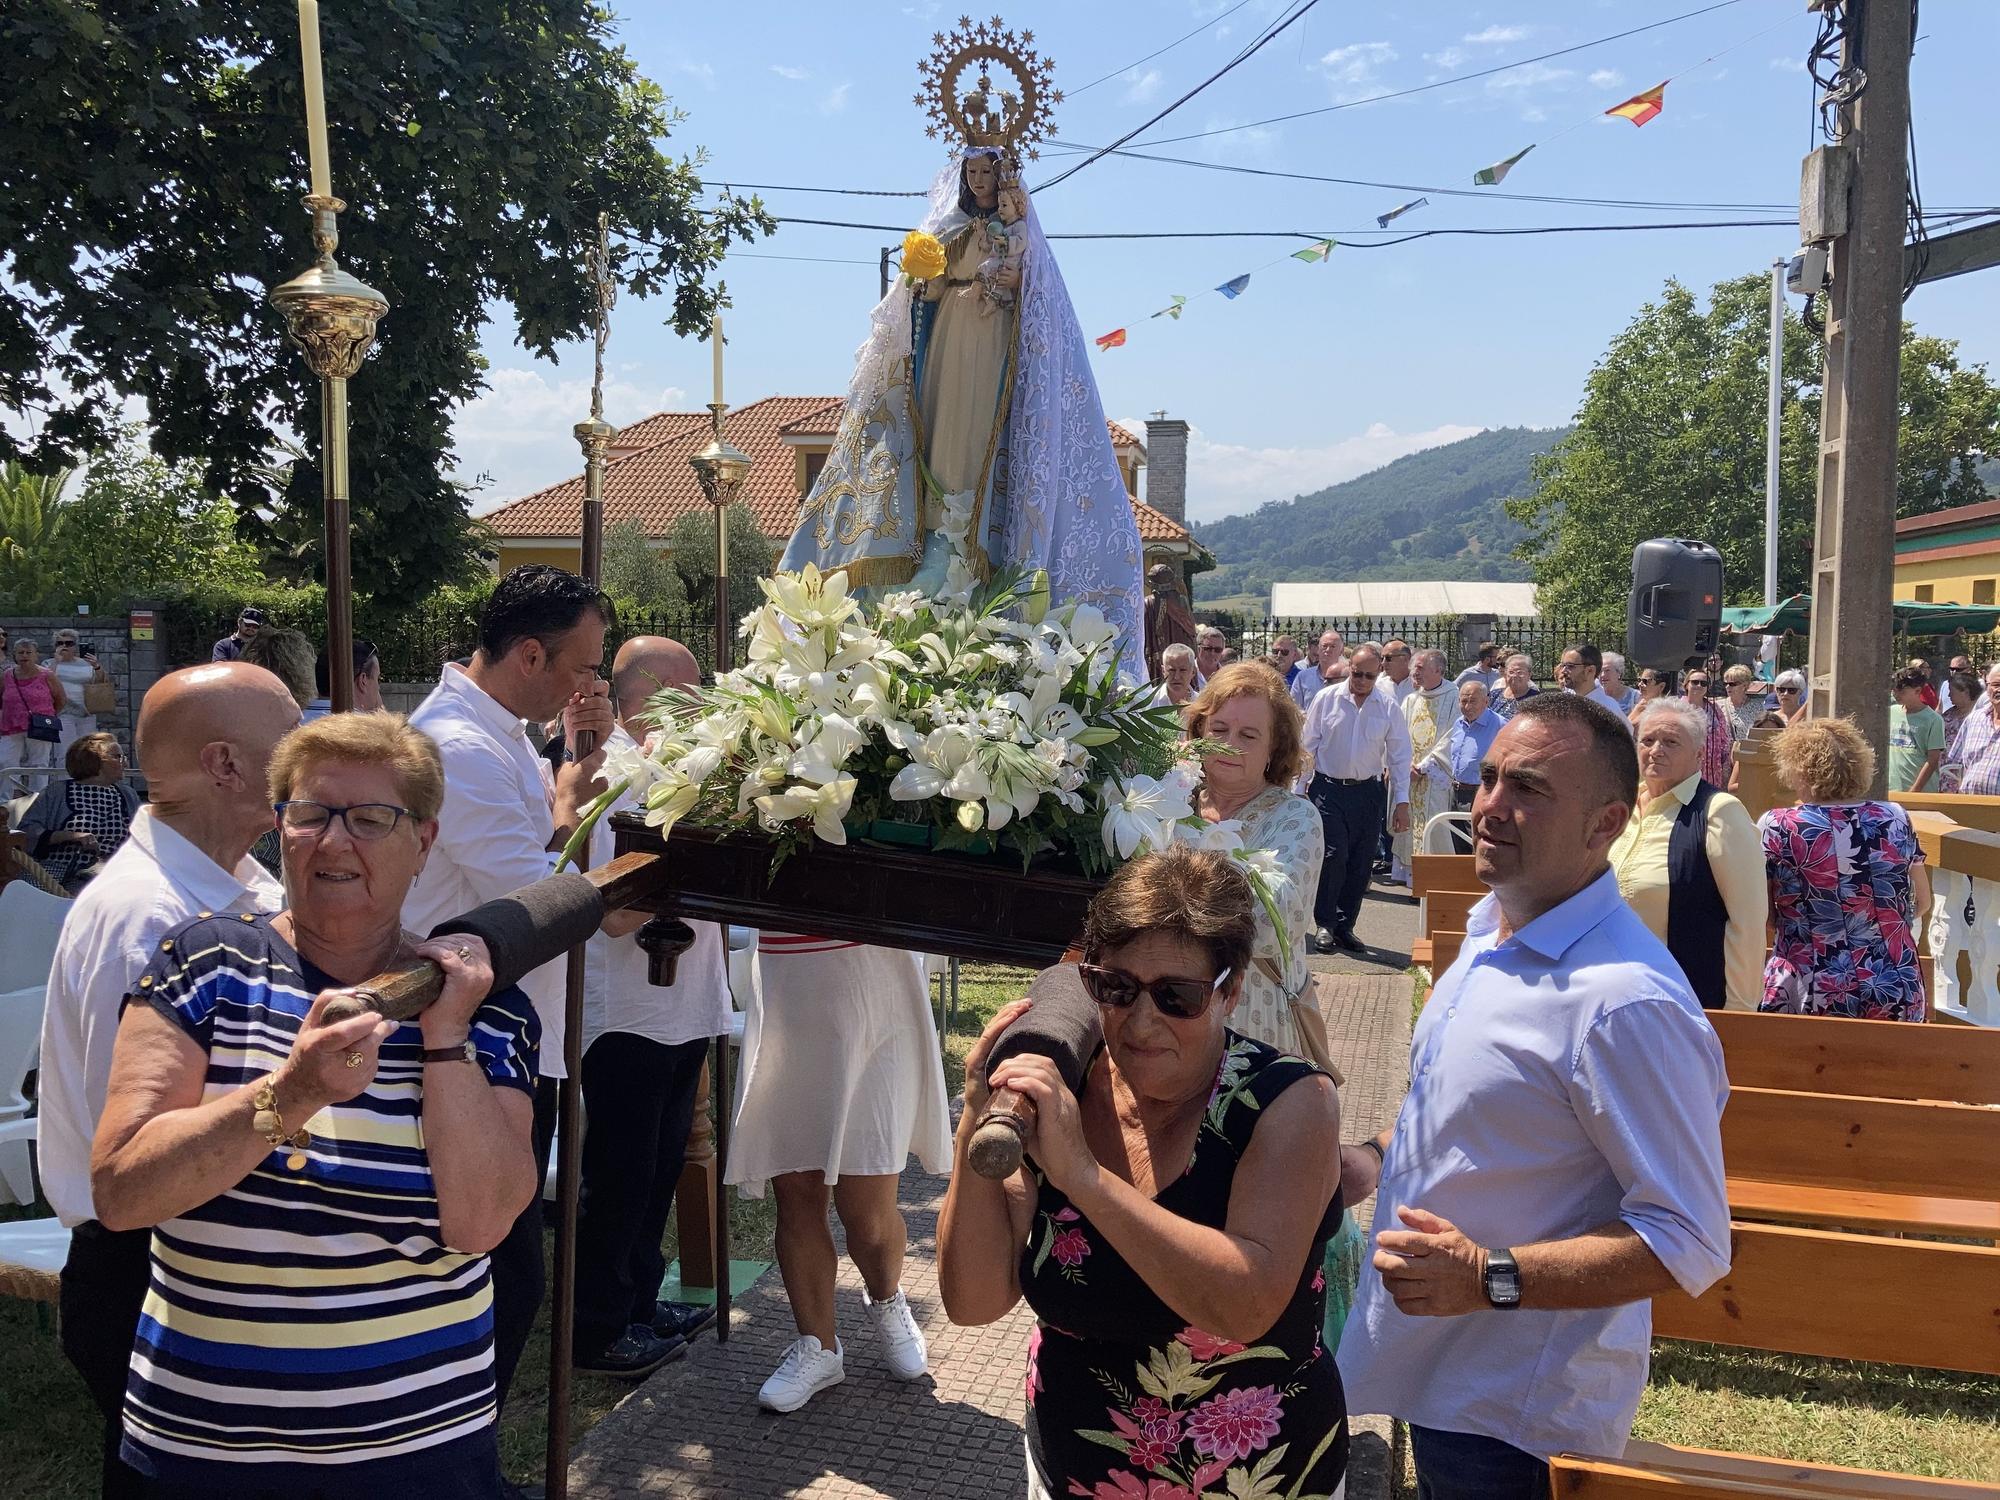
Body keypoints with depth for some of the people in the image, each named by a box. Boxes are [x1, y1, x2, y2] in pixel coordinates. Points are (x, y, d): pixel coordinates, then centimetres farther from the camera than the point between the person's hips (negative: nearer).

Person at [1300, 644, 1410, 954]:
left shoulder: (1388, 708, 2)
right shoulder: (1327, 699, -1)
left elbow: (1399, 756, 5)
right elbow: (1309, 745, 3)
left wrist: (1402, 801, 2)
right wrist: (1300, 786, 0)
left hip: (1367, 792, 2)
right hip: (1328, 788, -2)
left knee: (1361, 862, 4)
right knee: (1333, 854, -12)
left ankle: (1344, 927, 16)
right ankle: (1325, 925, 1)